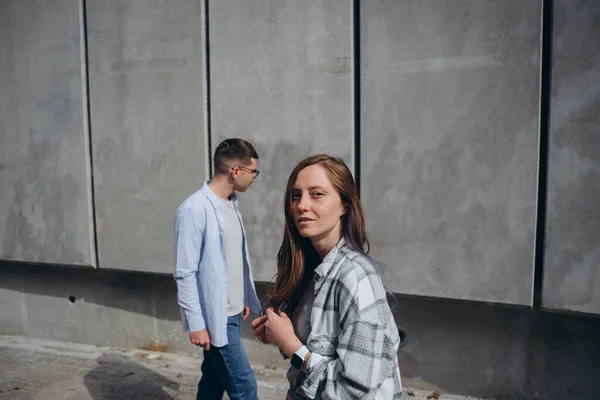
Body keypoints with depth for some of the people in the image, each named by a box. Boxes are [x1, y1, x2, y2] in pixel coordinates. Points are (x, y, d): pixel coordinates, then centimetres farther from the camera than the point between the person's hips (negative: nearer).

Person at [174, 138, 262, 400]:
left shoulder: (231, 204, 7)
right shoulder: (195, 210, -20)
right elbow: (185, 274, -18)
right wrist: (196, 323, -17)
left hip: (232, 312, 8)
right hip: (215, 317, -8)